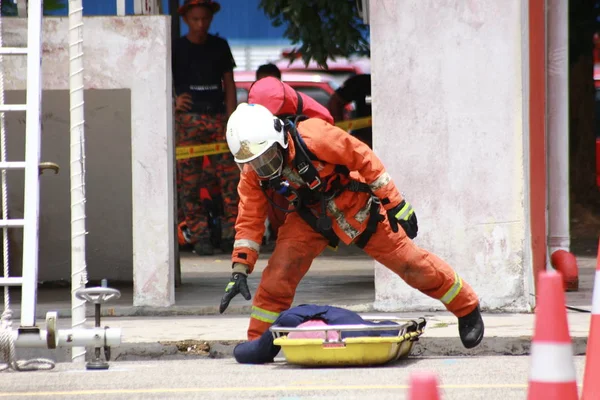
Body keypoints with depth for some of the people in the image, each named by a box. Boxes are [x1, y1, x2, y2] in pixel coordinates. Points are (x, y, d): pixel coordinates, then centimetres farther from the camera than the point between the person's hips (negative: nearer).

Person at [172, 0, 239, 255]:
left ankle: (231, 234, -3)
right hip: (188, 119, -2)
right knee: (190, 181, -7)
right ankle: (199, 236, -5)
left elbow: (229, 83, 13)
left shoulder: (219, 46, 12)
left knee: (231, 176, -7)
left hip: (218, 118, 2)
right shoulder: (176, 48, 5)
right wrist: (172, 102, -8)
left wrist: (230, 118, 3)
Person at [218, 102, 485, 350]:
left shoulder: (312, 136, -34)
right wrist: (239, 272, -15)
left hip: (356, 208, -4)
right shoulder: (252, 174, -16)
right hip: (310, 217, 4)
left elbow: (362, 157, -24)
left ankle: (469, 311, 16)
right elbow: (249, 220, -8)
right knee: (278, 274, -14)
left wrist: (395, 202, -20)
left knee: (410, 261, -1)